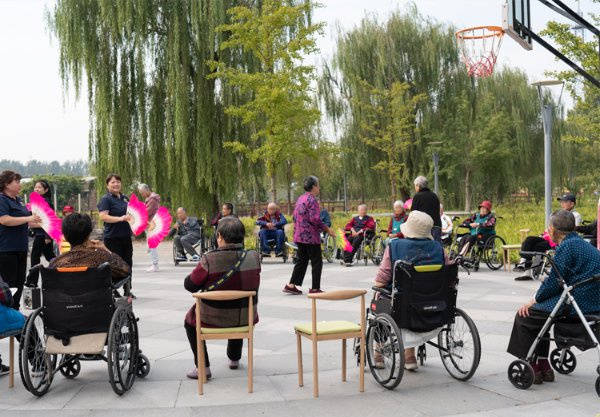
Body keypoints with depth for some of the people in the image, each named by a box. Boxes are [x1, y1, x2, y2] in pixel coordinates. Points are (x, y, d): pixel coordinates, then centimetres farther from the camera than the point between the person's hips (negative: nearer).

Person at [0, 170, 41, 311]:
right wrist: (28, 218, -23)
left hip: (20, 248, 9)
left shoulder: (18, 200, 15)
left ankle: (15, 310, 23)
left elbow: (27, 223, 27)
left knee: (19, 281, 13)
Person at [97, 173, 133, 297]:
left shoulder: (125, 198, 15)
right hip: (112, 237, -7)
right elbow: (103, 216, -19)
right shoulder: (105, 199, -6)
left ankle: (128, 290, 22)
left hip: (126, 235, 7)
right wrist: (120, 218, -25)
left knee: (128, 263, 11)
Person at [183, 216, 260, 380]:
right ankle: (234, 359, 53)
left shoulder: (209, 259, -23)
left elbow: (190, 285, -12)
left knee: (190, 321, 28)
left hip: (214, 319, -4)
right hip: (247, 319, 4)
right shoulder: (253, 257, -11)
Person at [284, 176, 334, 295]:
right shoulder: (312, 199, -13)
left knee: (301, 260, 14)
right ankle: (315, 288, 4)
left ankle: (291, 285, 10)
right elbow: (315, 219, -21)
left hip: (299, 236, 9)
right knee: (316, 262, 1)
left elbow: (295, 217, 20)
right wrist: (327, 229, -13)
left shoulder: (300, 199, 15)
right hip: (311, 236, -9)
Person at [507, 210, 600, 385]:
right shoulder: (582, 244, 18)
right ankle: (544, 367, 24)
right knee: (538, 313, 25)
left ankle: (534, 369, 4)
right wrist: (538, 300, 19)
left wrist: (534, 300, -2)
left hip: (578, 304, -10)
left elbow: (554, 282, -16)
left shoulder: (567, 246, -14)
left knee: (524, 316, -2)